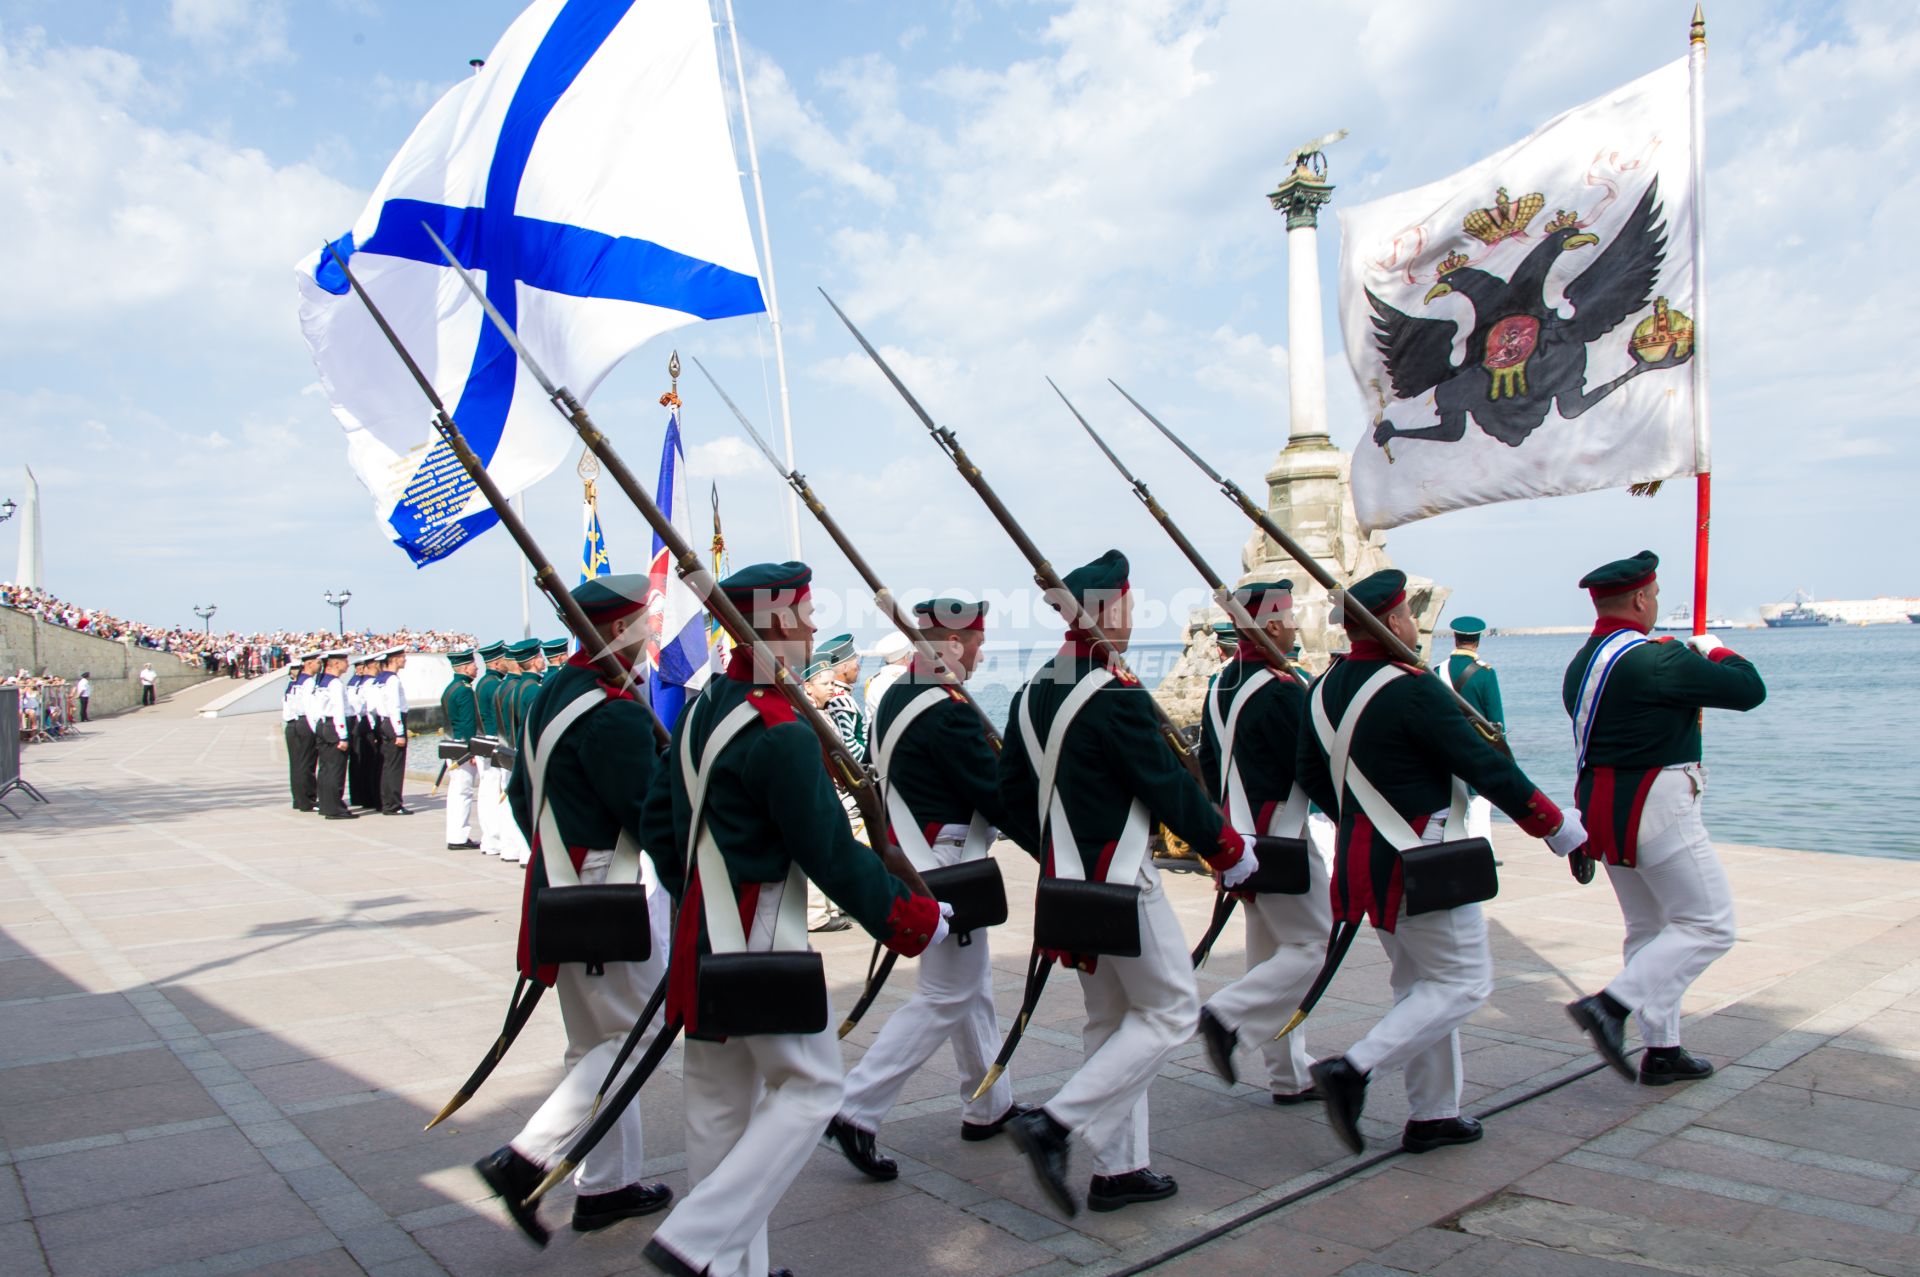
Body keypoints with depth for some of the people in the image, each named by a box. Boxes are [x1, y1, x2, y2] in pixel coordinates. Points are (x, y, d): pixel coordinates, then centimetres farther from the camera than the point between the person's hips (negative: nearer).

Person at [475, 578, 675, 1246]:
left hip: (562, 884, 10)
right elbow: (650, 814, -22)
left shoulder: (553, 694, 11)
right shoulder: (615, 712, -21)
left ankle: (607, 1184, 26)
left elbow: (520, 791, 18)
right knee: (635, 1031, 1)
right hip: (613, 896, -10)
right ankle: (528, 1156, -3)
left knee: (596, 1041, 16)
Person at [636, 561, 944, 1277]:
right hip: (761, 943, -9)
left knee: (722, 1099, 16)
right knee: (810, 1085, 4)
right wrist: (915, 919, -7)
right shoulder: (781, 734, -21)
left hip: (701, 931, 9)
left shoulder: (701, 709, 6)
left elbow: (660, 819, 13)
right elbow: (832, 853, -18)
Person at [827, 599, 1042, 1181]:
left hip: (914, 863, 10)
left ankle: (990, 1106, 31)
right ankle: (857, 1111, -2)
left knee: (973, 987, 19)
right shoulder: (948, 711, -20)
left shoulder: (895, 697, 9)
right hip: (946, 871, -10)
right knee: (946, 997, -2)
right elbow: (996, 793, -18)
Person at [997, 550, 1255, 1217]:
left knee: (1112, 1019, 17)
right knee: (1171, 1011, 5)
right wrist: (1228, 850, -1)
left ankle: (1118, 1167, 23)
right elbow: (1169, 786, -15)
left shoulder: (1031, 691, 5)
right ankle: (1056, 1122, -4)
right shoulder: (1116, 696, -20)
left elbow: (1012, 787, 11)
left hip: (1067, 879, 9)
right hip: (1122, 884, -9)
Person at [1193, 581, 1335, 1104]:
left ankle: (1290, 1075, 21)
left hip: (1239, 839, 9)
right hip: (1282, 842, -9)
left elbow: (1208, 762, 14)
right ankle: (1228, 1014, -10)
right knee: (1312, 945, 2)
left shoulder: (1220, 684, 8)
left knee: (1269, 953, 13)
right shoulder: (1281, 689, -20)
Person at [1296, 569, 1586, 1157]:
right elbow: (1486, 767, -17)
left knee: (1421, 983, 18)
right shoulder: (1412, 689, -20)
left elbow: (1309, 774, 13)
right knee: (1464, 982, 3)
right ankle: (1353, 1069, -7)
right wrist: (1557, 825, -5)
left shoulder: (1323, 689, 4)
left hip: (1363, 855, 9)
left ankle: (1432, 1114, 23)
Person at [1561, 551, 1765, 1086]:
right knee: (1708, 926, 0)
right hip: (1656, 808, -9)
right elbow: (1749, 690, -12)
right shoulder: (1656, 661, -19)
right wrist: (1715, 650, 7)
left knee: (1649, 930, 16)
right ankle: (1611, 1005, -11)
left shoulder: (1581, 663, 9)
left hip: (1603, 807, 9)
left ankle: (1662, 1050, 20)